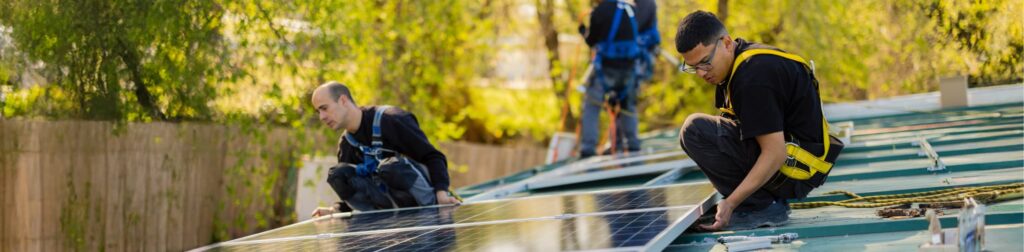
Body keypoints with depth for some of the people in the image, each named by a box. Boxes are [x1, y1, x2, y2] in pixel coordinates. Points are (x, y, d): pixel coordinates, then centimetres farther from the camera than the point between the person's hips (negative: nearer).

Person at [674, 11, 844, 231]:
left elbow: (775, 154, -26)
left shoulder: (754, 76, -23)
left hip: (796, 170, -11)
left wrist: (730, 203, -28)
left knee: (695, 130, -19)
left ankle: (760, 207, -11)